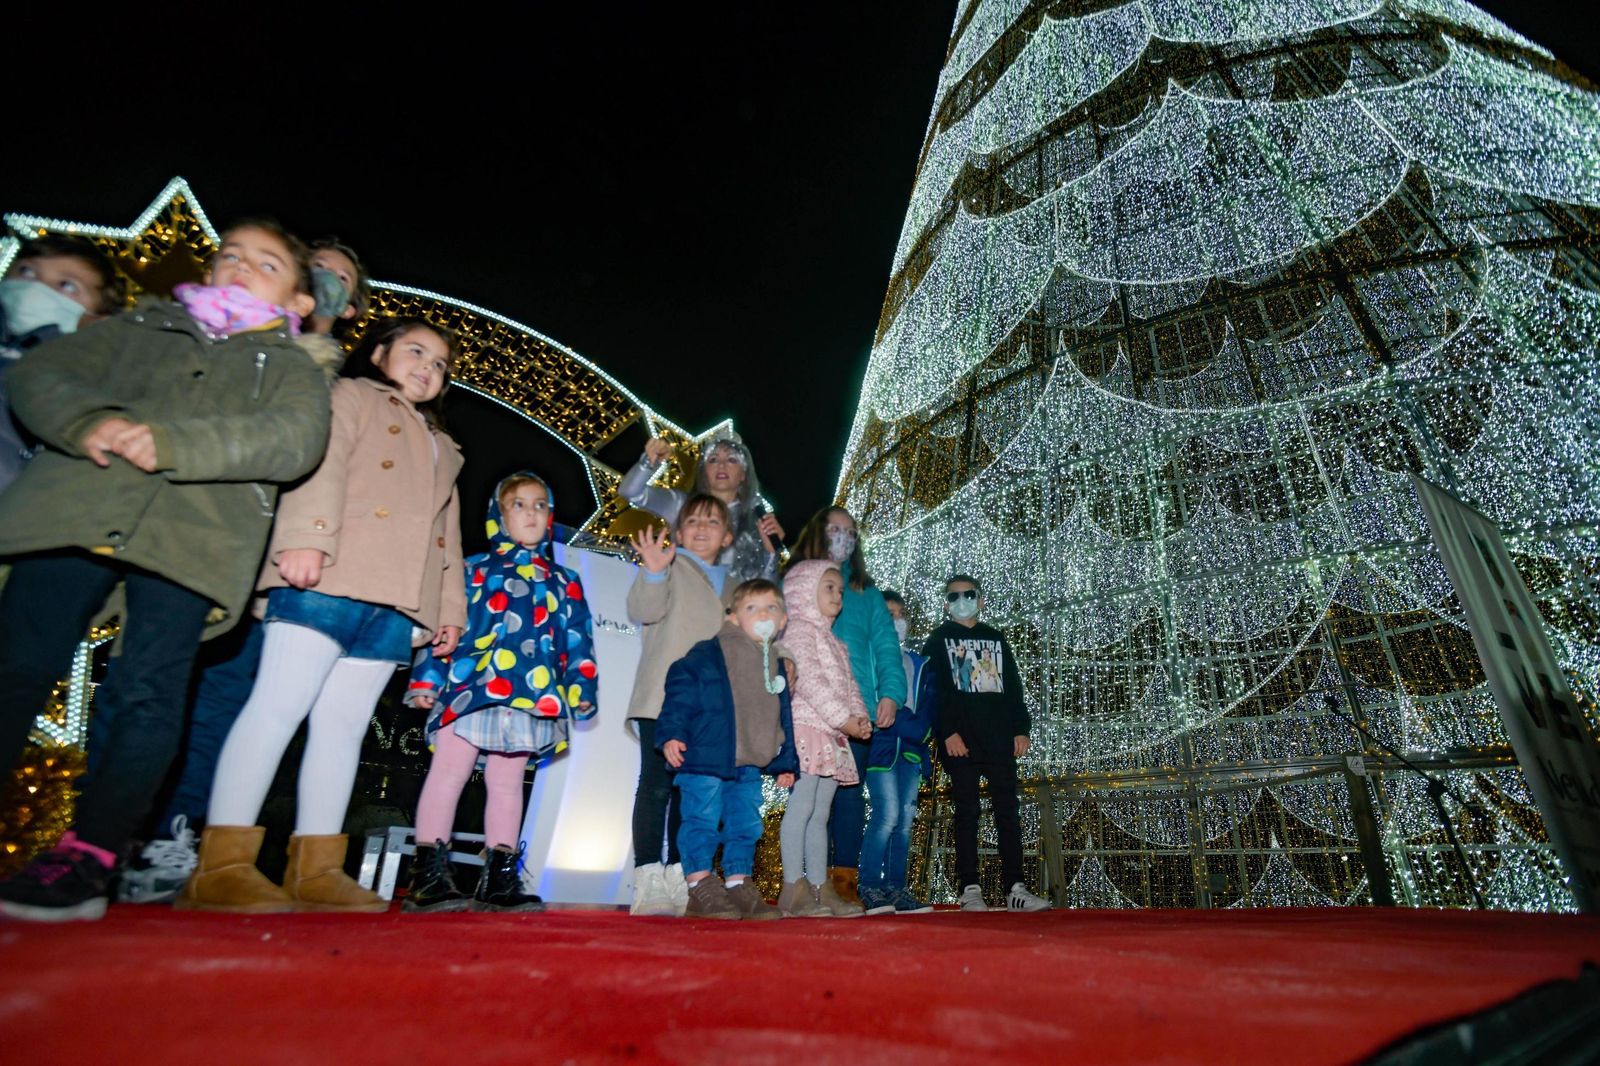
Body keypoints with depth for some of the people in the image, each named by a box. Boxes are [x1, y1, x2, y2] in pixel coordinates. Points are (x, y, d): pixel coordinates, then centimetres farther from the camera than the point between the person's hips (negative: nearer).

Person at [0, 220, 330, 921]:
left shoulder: (291, 368, 17)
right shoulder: (139, 325, 28)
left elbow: (294, 440, -4)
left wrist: (173, 441, -17)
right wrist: (88, 421, -9)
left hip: (191, 534, -3)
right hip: (72, 511, 3)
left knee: (148, 693, -8)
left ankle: (86, 859, -1)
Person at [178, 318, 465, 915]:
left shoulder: (441, 447, 32)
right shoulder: (351, 396, 13)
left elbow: (447, 534, 26)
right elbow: (321, 464, -6)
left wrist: (451, 608, 17)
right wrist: (307, 539, -22)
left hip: (396, 601, 6)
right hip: (331, 577, -6)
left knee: (344, 725, 3)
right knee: (280, 706, -9)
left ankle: (315, 869, 4)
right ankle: (221, 865, -5)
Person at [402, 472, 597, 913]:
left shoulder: (564, 582, 16)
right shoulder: (474, 569, 9)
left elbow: (578, 639, 13)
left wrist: (582, 686, 4)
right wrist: (427, 678, -2)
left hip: (533, 696, 3)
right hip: (470, 689, -2)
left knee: (507, 783, 11)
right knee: (448, 774, 1)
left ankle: (499, 878, 17)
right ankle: (428, 876, 9)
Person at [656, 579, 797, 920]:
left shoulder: (776, 667, 14)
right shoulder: (708, 654, -7)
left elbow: (783, 718, 20)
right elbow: (680, 691, -12)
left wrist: (786, 763, 20)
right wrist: (671, 733, -22)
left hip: (749, 765, 7)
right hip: (705, 760, -6)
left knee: (746, 825, 12)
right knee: (703, 821, -1)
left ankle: (739, 885, 24)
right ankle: (700, 887, 11)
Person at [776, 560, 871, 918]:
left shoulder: (833, 641, 25)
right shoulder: (799, 630, -4)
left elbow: (848, 684, 20)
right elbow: (809, 680, -15)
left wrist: (860, 717, 2)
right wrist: (843, 718, -18)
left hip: (832, 735, 9)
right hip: (806, 728, -9)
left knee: (820, 814, 10)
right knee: (801, 807, -9)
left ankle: (820, 887, 14)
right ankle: (794, 888, -5)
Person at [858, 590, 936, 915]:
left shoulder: (919, 664, 20)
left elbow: (929, 705, 13)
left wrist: (922, 728, -7)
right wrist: (909, 725, -14)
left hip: (911, 748, 6)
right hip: (880, 746, -5)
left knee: (905, 818, 4)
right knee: (888, 815, -12)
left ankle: (896, 889, 11)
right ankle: (869, 888, -2)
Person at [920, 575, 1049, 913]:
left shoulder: (996, 638, 19)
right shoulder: (938, 640, 7)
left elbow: (1013, 686, 16)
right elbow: (935, 690, -2)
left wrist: (1021, 729, 6)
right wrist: (947, 732, -13)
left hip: (999, 739, 4)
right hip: (961, 740, -3)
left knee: (1008, 811, 2)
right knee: (967, 811, -2)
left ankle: (1015, 888, 7)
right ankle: (970, 890, 3)